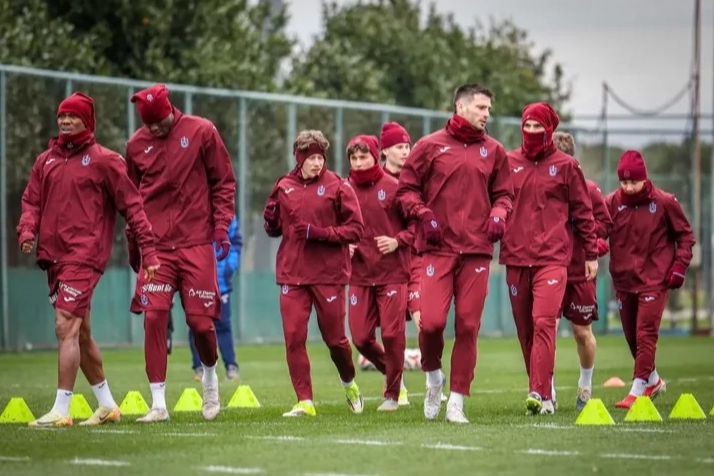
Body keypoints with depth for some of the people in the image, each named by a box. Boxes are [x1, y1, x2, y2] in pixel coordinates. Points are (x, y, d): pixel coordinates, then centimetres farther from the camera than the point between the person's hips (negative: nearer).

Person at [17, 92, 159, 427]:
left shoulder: (104, 160, -2)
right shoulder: (46, 161, 15)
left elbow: (132, 205, -3)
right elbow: (32, 201, 15)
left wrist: (148, 250, -8)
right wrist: (27, 230, -6)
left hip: (84, 256, -7)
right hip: (54, 257, 7)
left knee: (66, 328, -16)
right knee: (80, 333, 14)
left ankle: (61, 410, -17)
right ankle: (107, 405, 25)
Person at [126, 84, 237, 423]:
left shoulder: (201, 132, -1)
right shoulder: (137, 144, 6)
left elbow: (224, 182, 3)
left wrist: (221, 227, -6)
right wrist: (133, 246, 15)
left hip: (196, 244, -2)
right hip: (155, 247, 2)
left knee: (201, 321, -1)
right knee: (153, 318, -9)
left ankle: (210, 377, 31)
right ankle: (158, 404, -3)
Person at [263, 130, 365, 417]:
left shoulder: (337, 187, -2)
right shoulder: (284, 188, 7)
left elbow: (355, 230, -6)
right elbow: (274, 229, 17)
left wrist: (318, 232, -16)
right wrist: (270, 219, -6)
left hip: (329, 274, -2)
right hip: (292, 275, 2)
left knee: (334, 337, 6)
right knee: (293, 337, -6)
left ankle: (349, 384, 35)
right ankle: (305, 401, 0)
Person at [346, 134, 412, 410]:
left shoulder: (393, 187, -3)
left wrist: (398, 241, -15)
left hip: (393, 273, -3)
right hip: (359, 275, 4)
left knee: (392, 334, -5)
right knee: (361, 338, 1)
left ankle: (393, 394, 11)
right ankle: (394, 374, 27)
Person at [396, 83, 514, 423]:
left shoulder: (494, 152, 13)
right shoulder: (430, 146, 4)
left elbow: (503, 193, 19)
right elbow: (406, 189, 7)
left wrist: (498, 214, -2)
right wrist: (423, 214, -10)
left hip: (476, 250, 2)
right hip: (438, 248, -2)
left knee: (468, 327, -1)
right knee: (432, 321, -13)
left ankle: (457, 401, 6)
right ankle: (433, 376, 17)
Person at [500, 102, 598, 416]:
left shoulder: (565, 166, 5)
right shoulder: (507, 163, 10)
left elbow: (583, 212, 8)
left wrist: (591, 254, 8)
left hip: (552, 258, -3)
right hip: (516, 258, 3)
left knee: (543, 323, -16)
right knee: (525, 329, 6)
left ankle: (539, 394, -22)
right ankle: (544, 390, 16)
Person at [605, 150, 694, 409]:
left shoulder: (664, 202, -7)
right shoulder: (612, 202, -2)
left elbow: (685, 235, 3)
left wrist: (680, 266, -6)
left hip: (655, 278, -4)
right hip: (624, 279, 4)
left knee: (646, 332, -12)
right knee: (632, 336, 12)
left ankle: (637, 390, -12)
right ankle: (653, 381, 33)